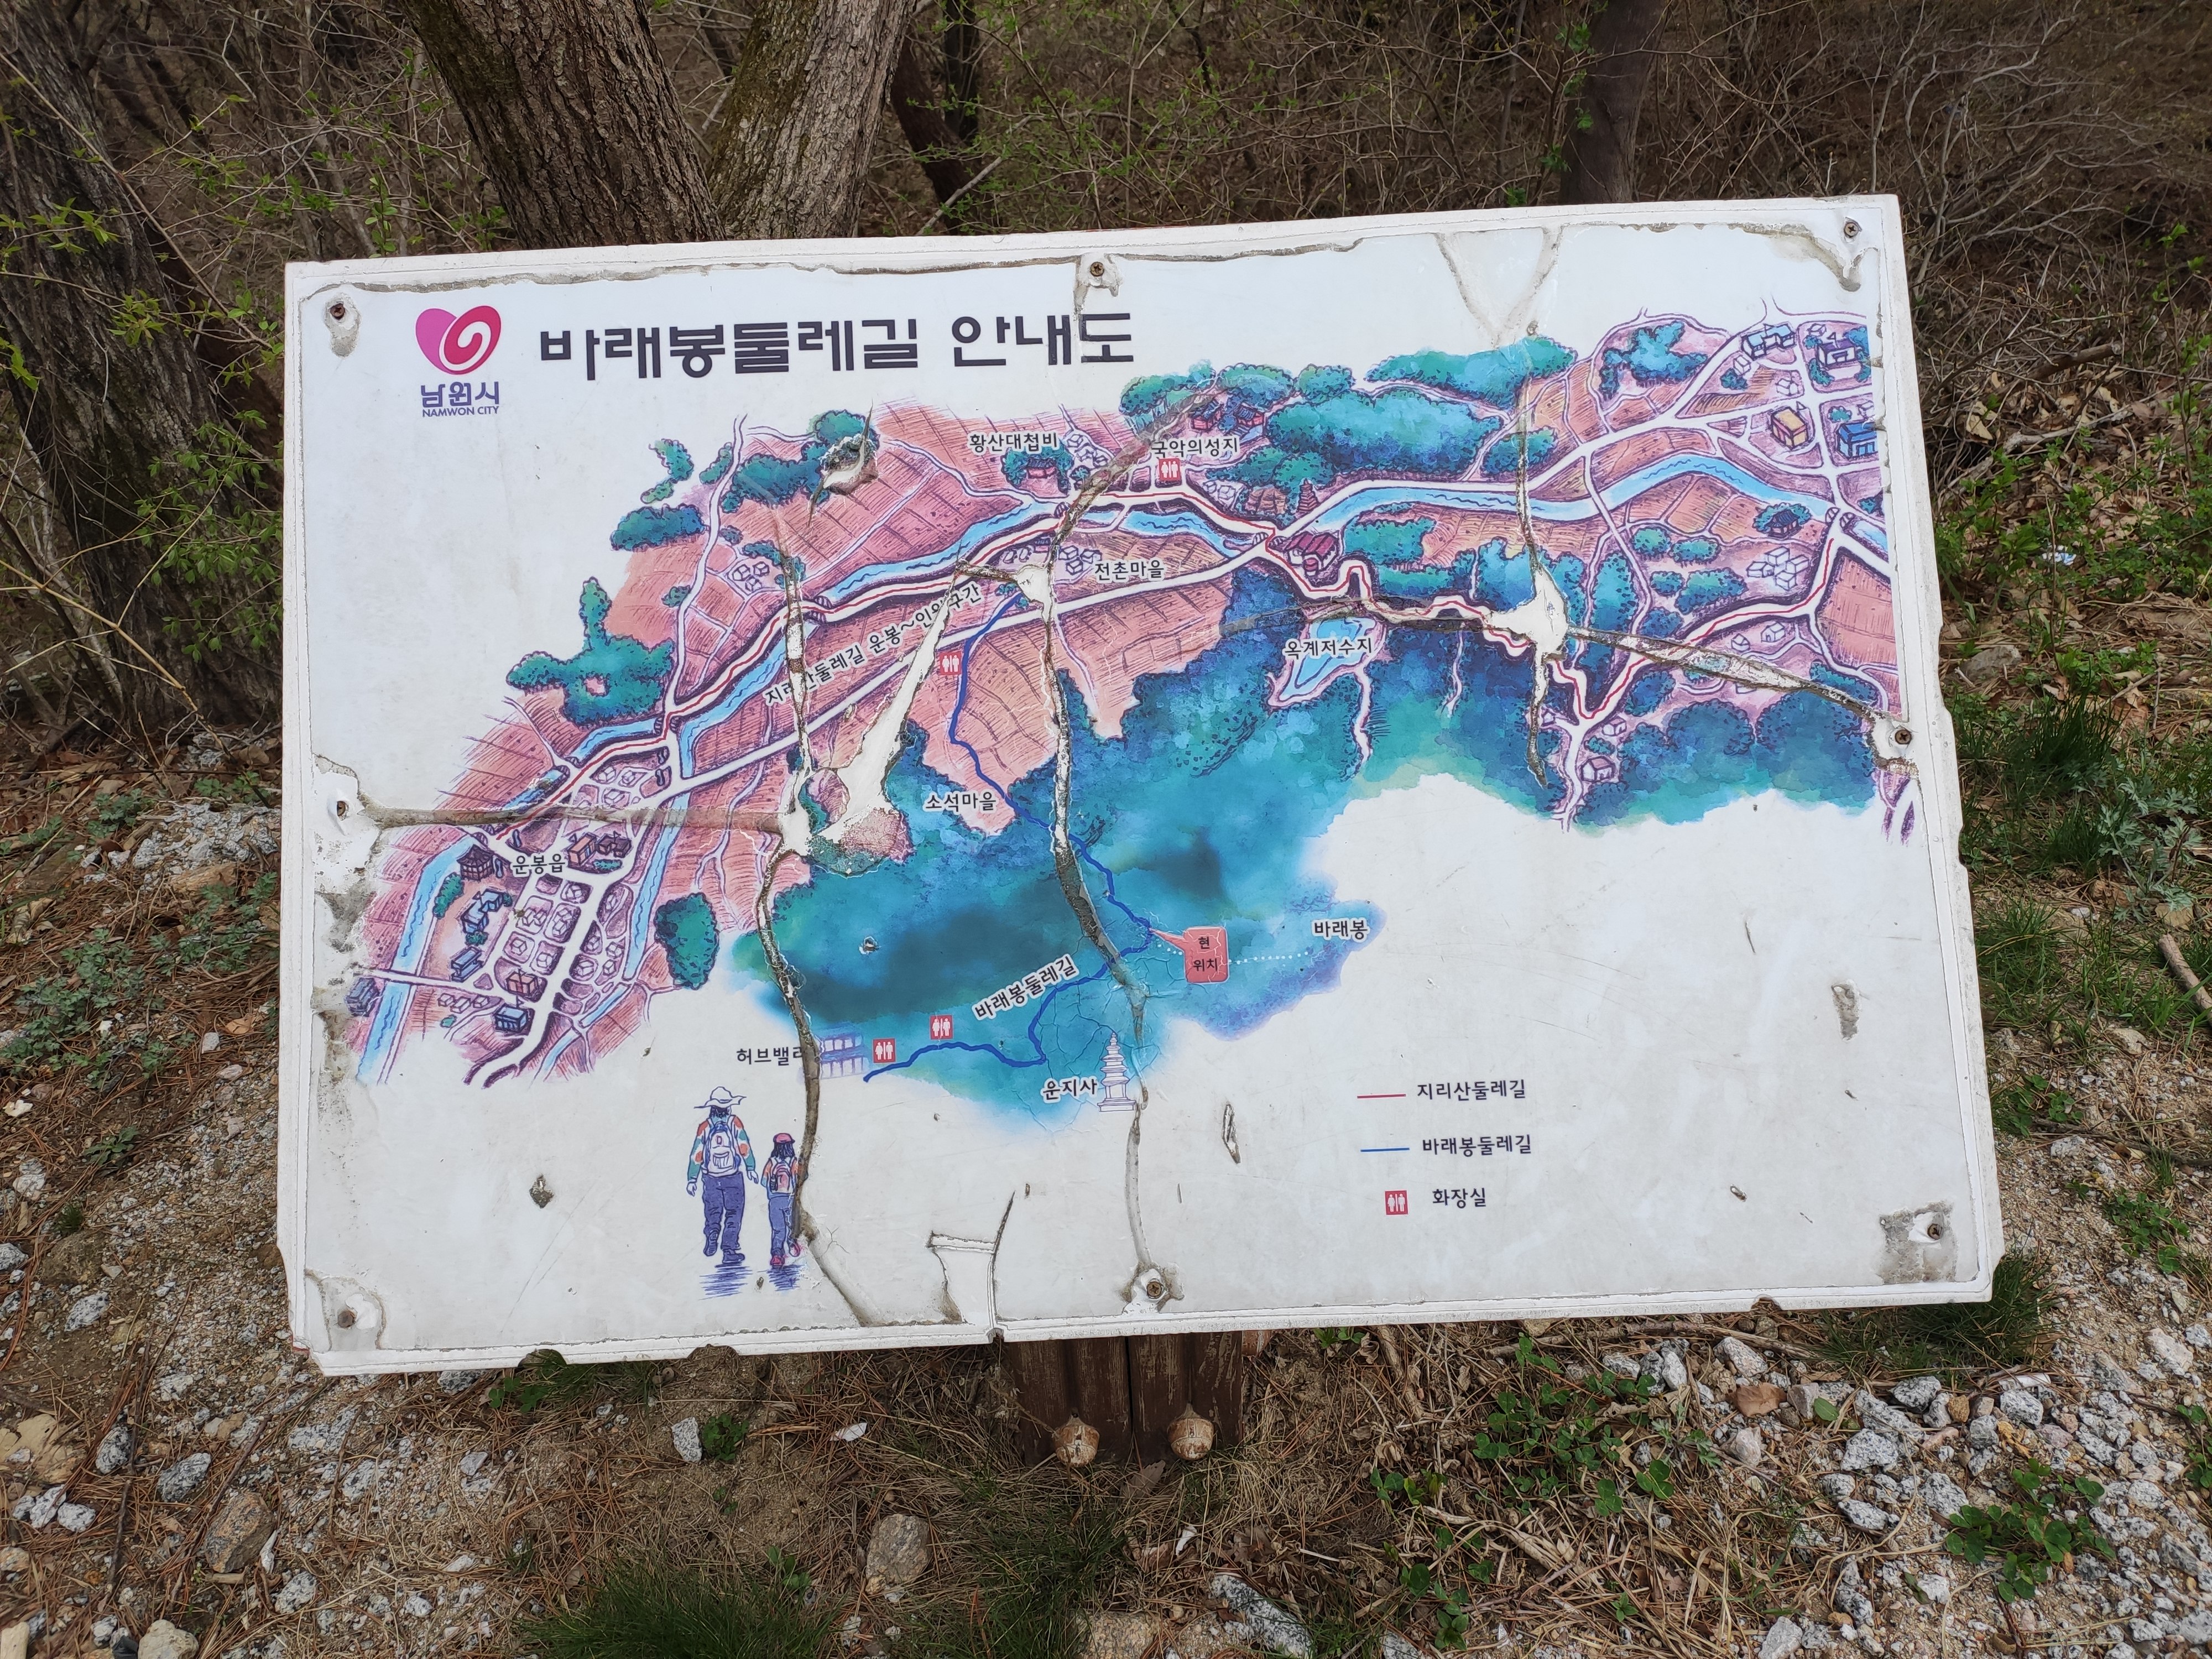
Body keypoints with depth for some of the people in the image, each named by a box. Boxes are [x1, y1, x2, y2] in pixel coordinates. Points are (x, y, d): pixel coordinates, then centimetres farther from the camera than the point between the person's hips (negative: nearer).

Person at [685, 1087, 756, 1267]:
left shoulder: (705, 1127, -3)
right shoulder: (735, 1122, -7)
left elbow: (697, 1155, -2)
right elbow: (745, 1148, -6)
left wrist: (691, 1179, 7)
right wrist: (751, 1169, 5)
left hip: (711, 1178, 2)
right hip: (733, 1177, -2)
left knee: (714, 1210, 20)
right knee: (734, 1212, 4)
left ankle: (712, 1239, 4)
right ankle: (729, 1250, -2)